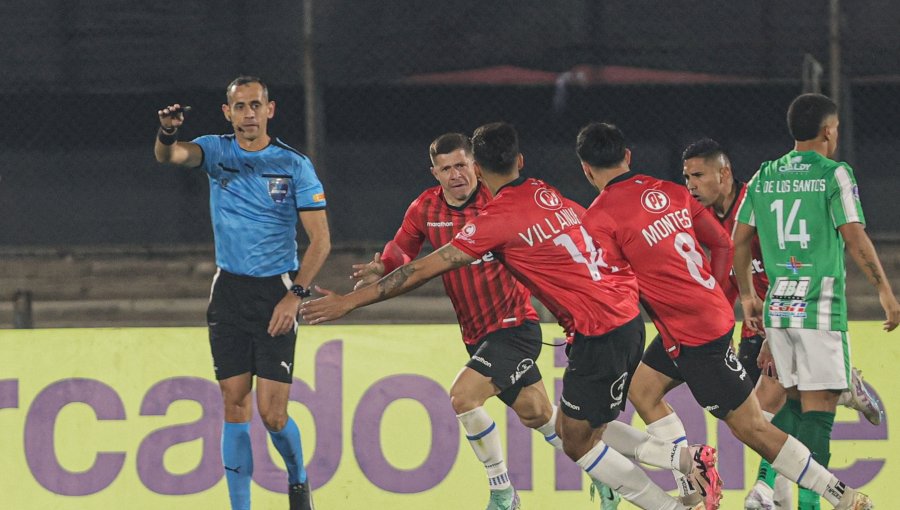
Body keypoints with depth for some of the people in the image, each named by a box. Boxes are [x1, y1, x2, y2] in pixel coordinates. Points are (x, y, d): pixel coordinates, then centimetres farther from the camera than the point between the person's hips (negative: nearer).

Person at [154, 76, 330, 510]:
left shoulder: (295, 165, -3)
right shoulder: (216, 152, 3)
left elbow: (320, 239, -2)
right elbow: (170, 155, -17)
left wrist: (295, 295, -12)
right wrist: (167, 134, -41)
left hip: (276, 292, -2)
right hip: (229, 291, 2)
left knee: (272, 413, -6)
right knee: (236, 408, 0)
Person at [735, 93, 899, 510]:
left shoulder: (763, 178, 10)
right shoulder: (833, 175, -6)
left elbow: (740, 242, 13)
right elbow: (855, 239, -11)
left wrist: (747, 296, 23)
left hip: (778, 305, 6)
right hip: (821, 305, -6)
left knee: (792, 401, 18)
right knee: (818, 408, -5)